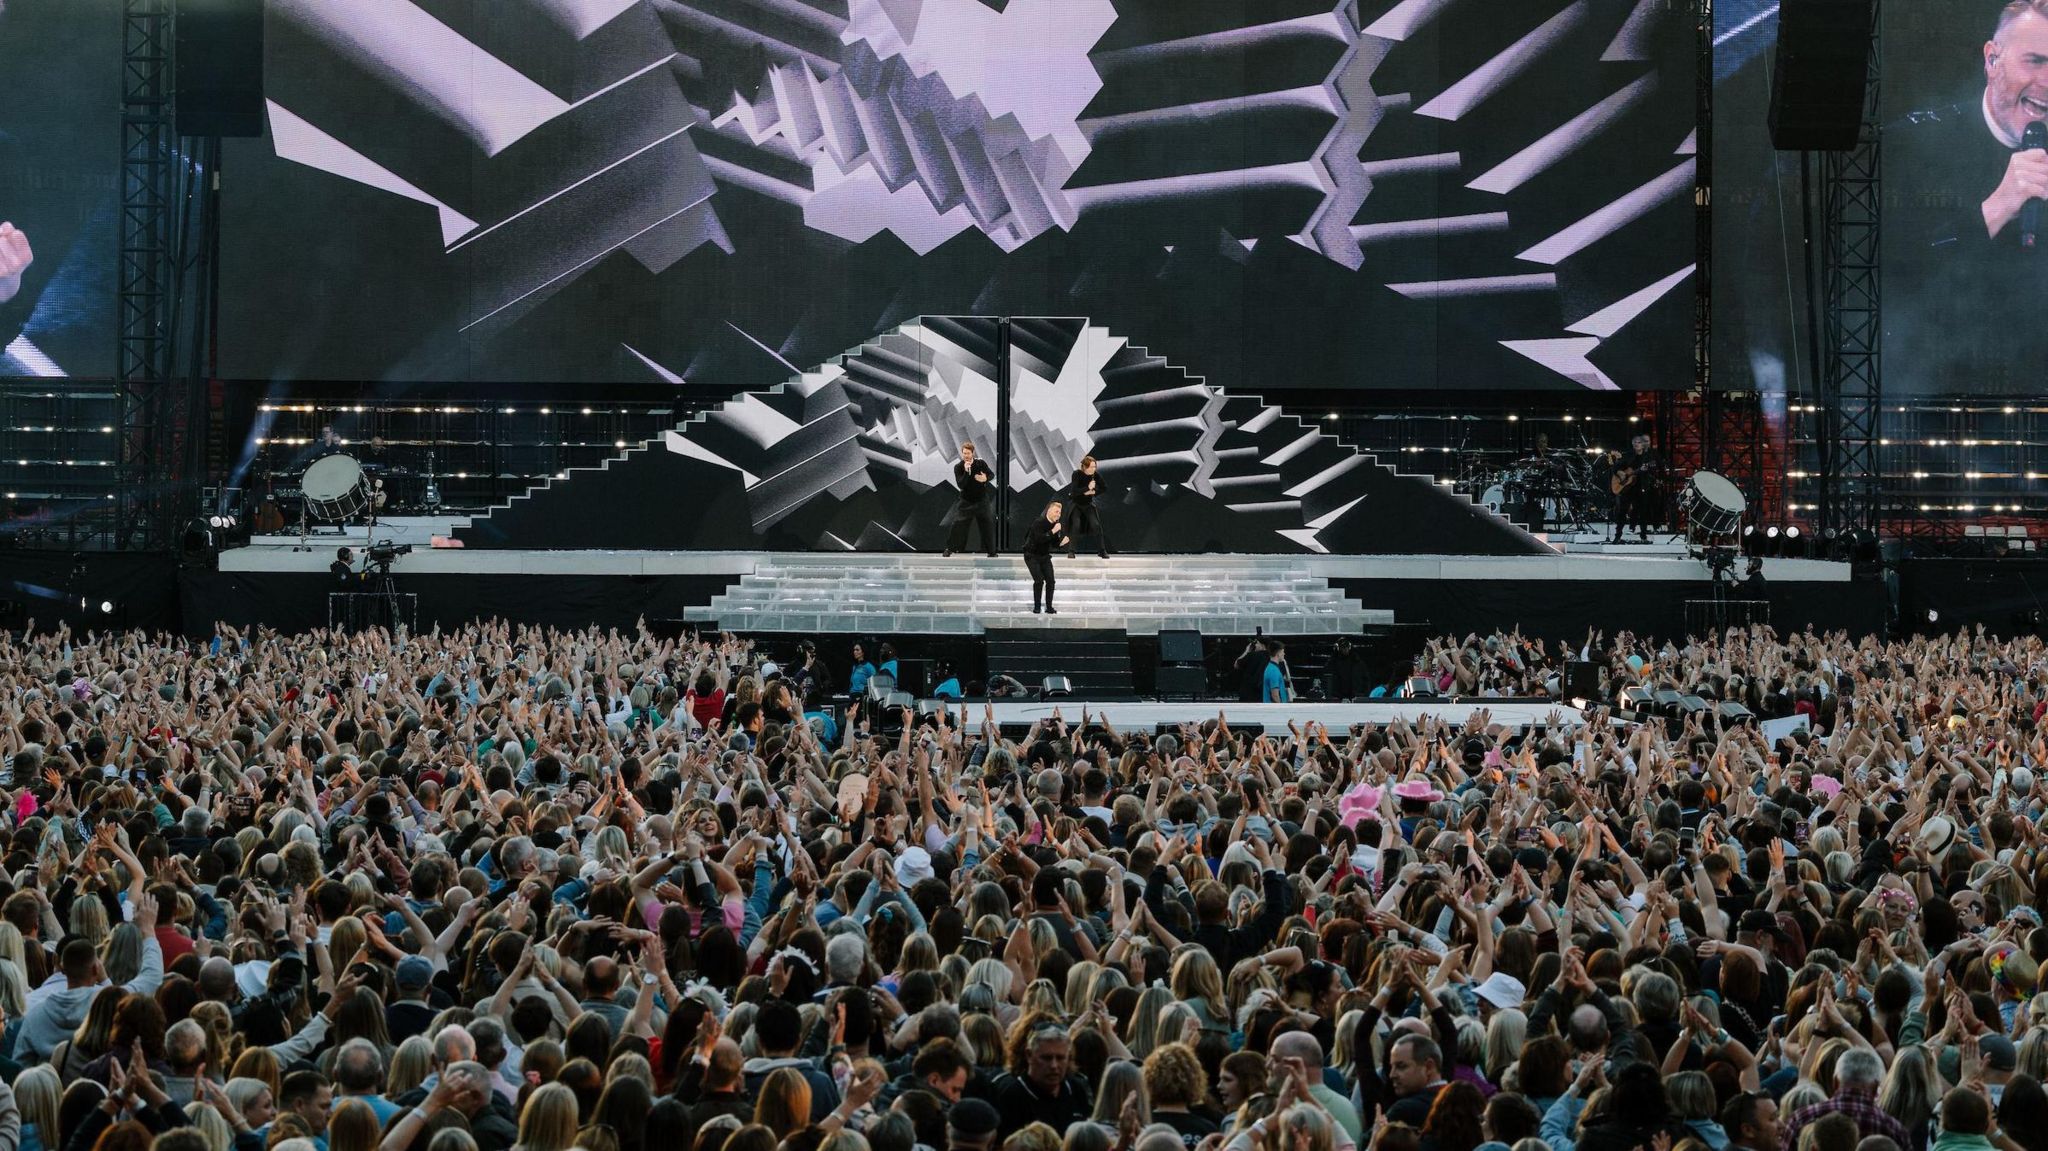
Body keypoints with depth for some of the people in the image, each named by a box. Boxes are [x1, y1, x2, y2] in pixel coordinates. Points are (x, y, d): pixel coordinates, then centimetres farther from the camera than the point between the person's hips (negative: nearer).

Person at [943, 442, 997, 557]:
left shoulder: (981, 464, -7)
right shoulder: (958, 467, -10)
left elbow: (992, 475, 4)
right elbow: (960, 485, -18)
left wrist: (986, 478, -19)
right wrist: (966, 471, -30)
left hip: (981, 501, 1)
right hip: (966, 501, -1)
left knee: (987, 525, 1)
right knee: (958, 523, -8)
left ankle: (992, 551, 12)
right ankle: (949, 548, 3)